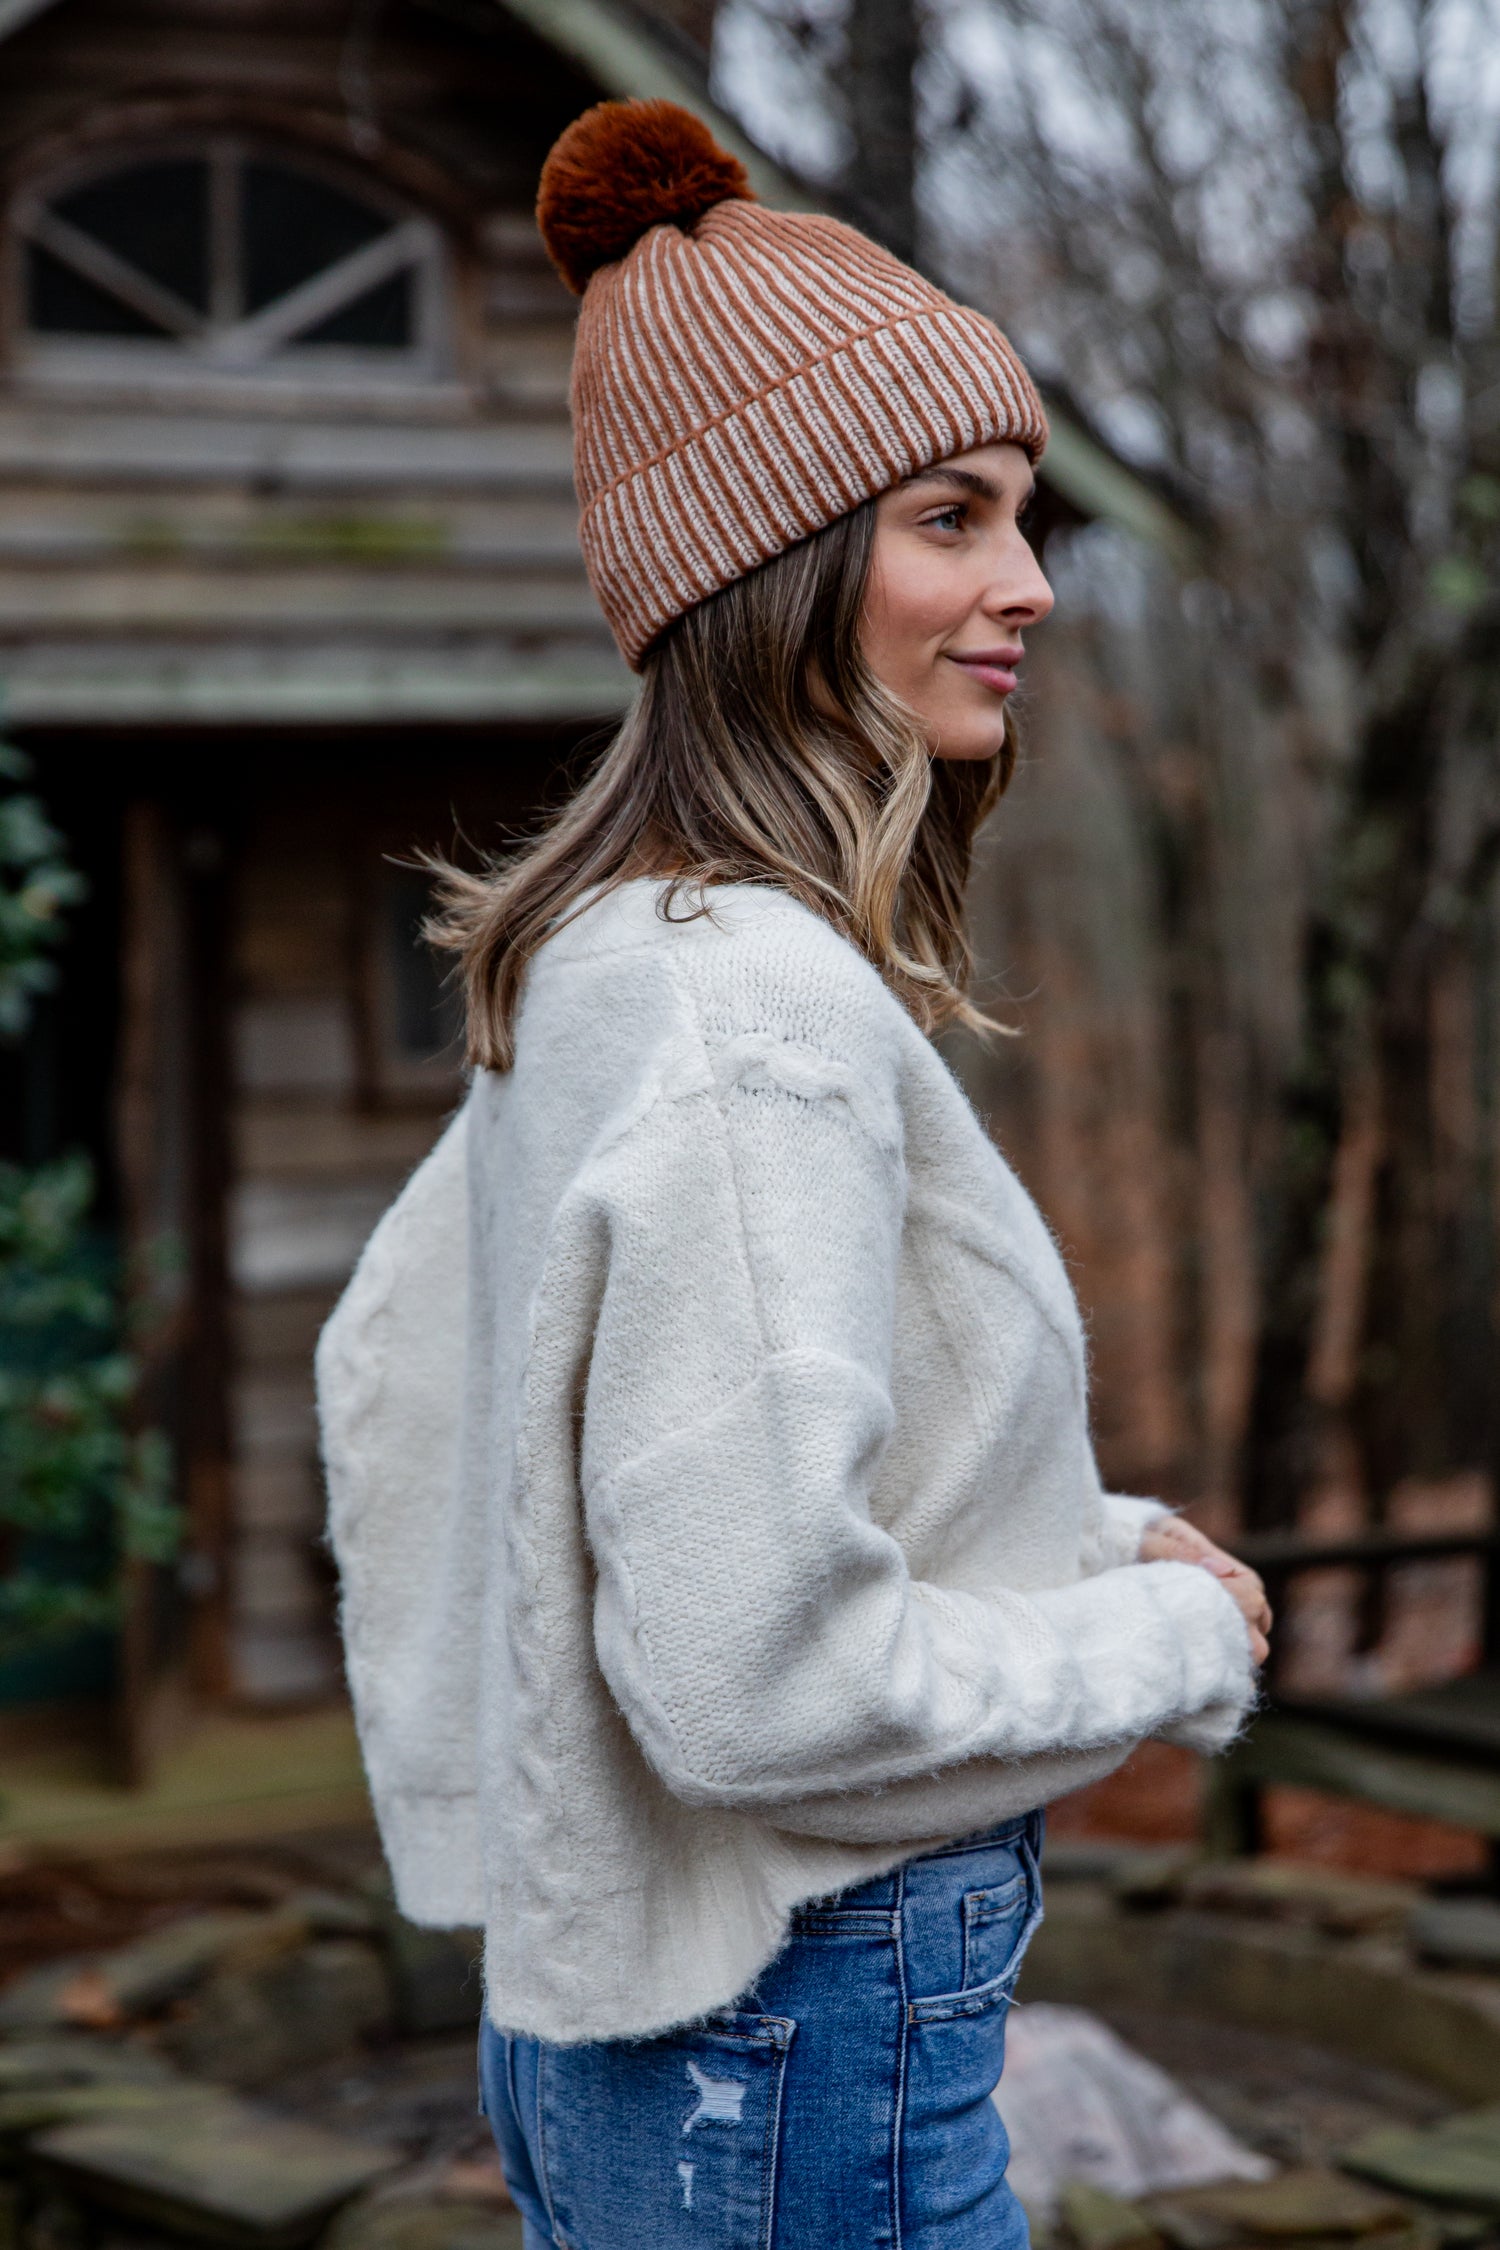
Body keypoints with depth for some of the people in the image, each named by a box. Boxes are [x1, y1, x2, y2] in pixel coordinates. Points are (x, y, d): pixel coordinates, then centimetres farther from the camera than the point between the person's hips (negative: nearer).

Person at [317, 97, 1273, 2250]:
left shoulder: (585, 960, 5)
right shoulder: (761, 1004, -24)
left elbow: (387, 1376, 15)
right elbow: (759, 1680, -27)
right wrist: (1172, 1633, -10)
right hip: (801, 2057, -9)